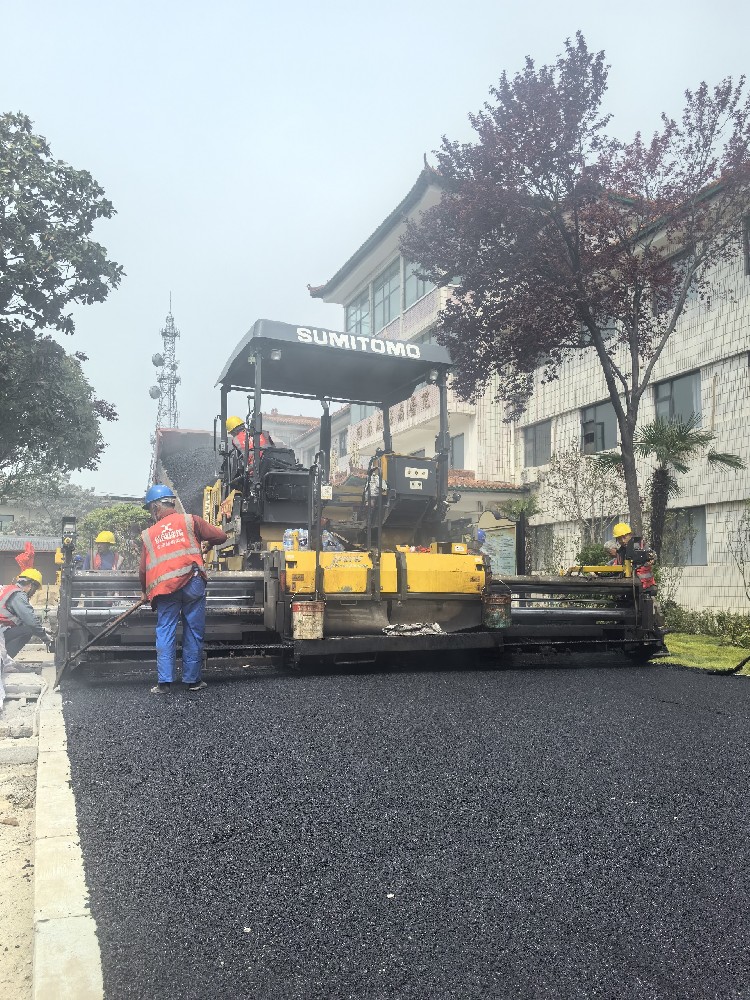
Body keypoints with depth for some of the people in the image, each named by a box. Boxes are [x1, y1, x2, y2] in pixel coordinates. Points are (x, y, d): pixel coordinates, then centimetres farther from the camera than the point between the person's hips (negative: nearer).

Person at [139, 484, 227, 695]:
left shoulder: (149, 534, 15)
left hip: (165, 589, 1)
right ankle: (192, 680, 12)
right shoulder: (189, 521, 10)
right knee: (194, 632, 6)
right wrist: (207, 543, 28)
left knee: (165, 633, 7)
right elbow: (220, 536, 6)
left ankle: (163, 682, 2)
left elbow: (144, 569, 15)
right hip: (192, 582, -1)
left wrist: (146, 591, 32)